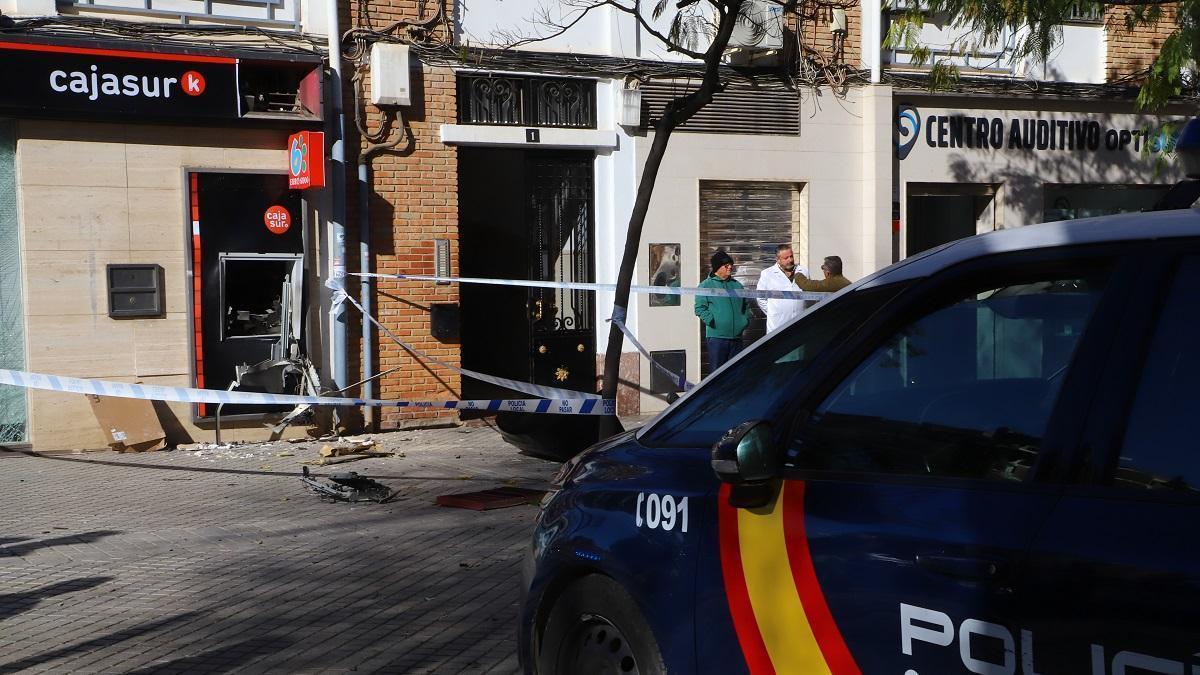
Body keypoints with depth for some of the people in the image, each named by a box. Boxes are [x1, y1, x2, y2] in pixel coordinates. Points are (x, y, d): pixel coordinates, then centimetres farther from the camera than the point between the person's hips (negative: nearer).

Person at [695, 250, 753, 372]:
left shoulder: (737, 285, 15)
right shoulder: (706, 285, -1)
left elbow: (746, 305, 24)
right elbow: (700, 308, -7)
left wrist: (746, 320, 8)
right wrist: (711, 321, -15)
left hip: (737, 337, 5)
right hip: (716, 336, -5)